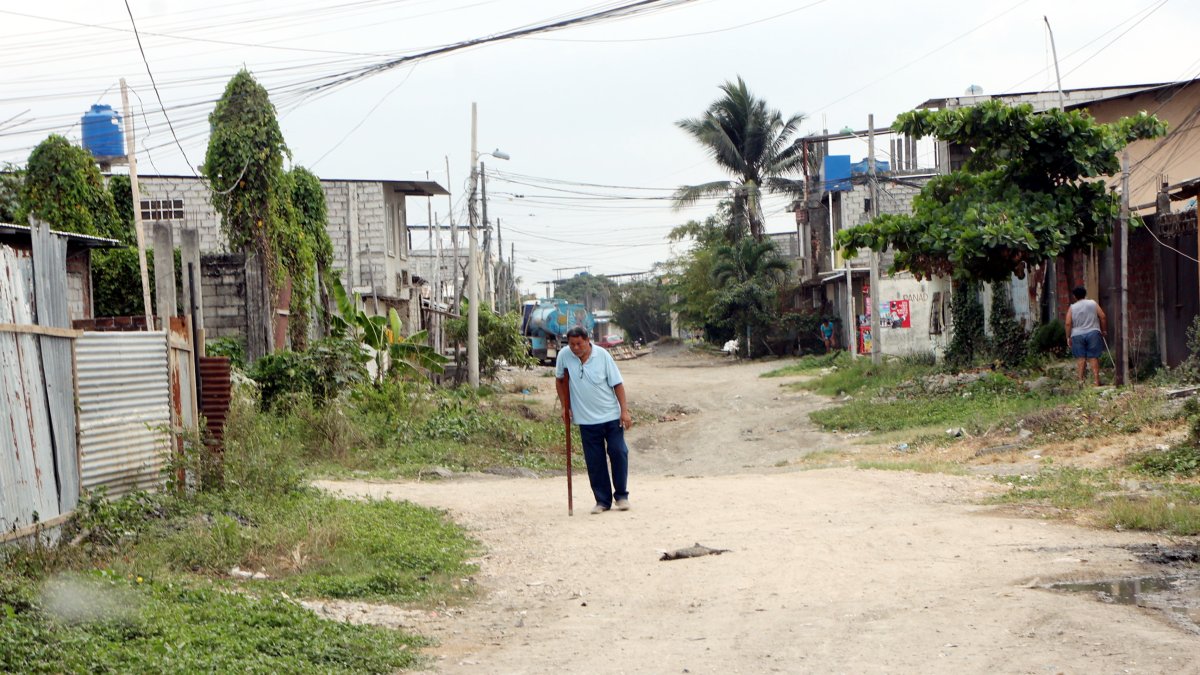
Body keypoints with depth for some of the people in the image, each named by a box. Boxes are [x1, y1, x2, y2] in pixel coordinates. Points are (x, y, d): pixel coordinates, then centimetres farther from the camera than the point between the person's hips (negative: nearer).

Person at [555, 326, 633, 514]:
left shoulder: (602, 355, -10)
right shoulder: (564, 356, -6)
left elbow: (617, 383, -5)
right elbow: (559, 380, 11)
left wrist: (624, 410, -10)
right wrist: (565, 406, 6)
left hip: (611, 415, -1)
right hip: (586, 419, 1)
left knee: (619, 453, -2)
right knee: (595, 461, 2)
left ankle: (621, 495, 13)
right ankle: (602, 500, 12)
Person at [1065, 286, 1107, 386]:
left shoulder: (1072, 308, 2)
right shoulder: (1093, 303, 4)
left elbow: (1068, 324, -4)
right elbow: (1103, 317, 0)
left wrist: (1068, 337, 3)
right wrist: (1104, 330, 10)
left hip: (1077, 335, 0)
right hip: (1093, 333, 0)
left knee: (1080, 358, 3)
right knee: (1093, 357, 1)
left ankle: (1081, 379, -2)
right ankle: (1097, 380, -2)